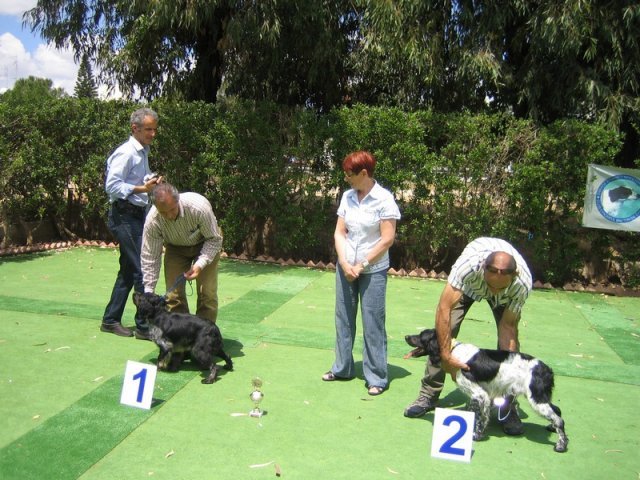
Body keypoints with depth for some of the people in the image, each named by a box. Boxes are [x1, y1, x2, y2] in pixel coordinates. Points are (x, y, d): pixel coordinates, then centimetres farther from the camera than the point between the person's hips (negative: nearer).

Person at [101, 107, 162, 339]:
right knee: (141, 268, -9)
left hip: (137, 215, 10)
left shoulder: (143, 152, 16)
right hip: (124, 216, -10)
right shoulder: (126, 153, -13)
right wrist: (142, 188, -25)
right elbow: (112, 185, -19)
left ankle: (111, 320, 24)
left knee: (129, 269, 14)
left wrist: (151, 181, 8)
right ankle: (144, 325, -1)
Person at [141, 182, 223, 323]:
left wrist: (200, 264, -33)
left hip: (205, 244, -2)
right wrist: (148, 294, -22)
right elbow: (149, 258, -20)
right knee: (173, 293, -7)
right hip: (175, 248, 2)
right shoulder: (152, 220, -29)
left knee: (207, 293, -11)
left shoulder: (199, 207, -37)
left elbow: (214, 240, -22)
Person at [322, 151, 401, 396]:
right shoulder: (348, 197, 4)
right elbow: (339, 233, 5)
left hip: (373, 270, -5)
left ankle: (377, 377, 12)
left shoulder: (384, 199, -12)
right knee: (343, 318, 13)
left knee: (373, 323, 0)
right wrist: (344, 263, -8)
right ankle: (342, 368, 28)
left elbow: (387, 239, -13)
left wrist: (361, 266, -12)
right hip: (345, 268, 5)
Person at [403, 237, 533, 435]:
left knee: (510, 342, -14)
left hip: (508, 296, 1)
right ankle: (428, 395, 2)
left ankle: (508, 406, 2)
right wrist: (446, 356, -42)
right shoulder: (469, 264, -45)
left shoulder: (523, 283, -38)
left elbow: (508, 325, -26)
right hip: (468, 284, 0)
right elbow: (444, 308, -42)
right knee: (443, 333, -12)